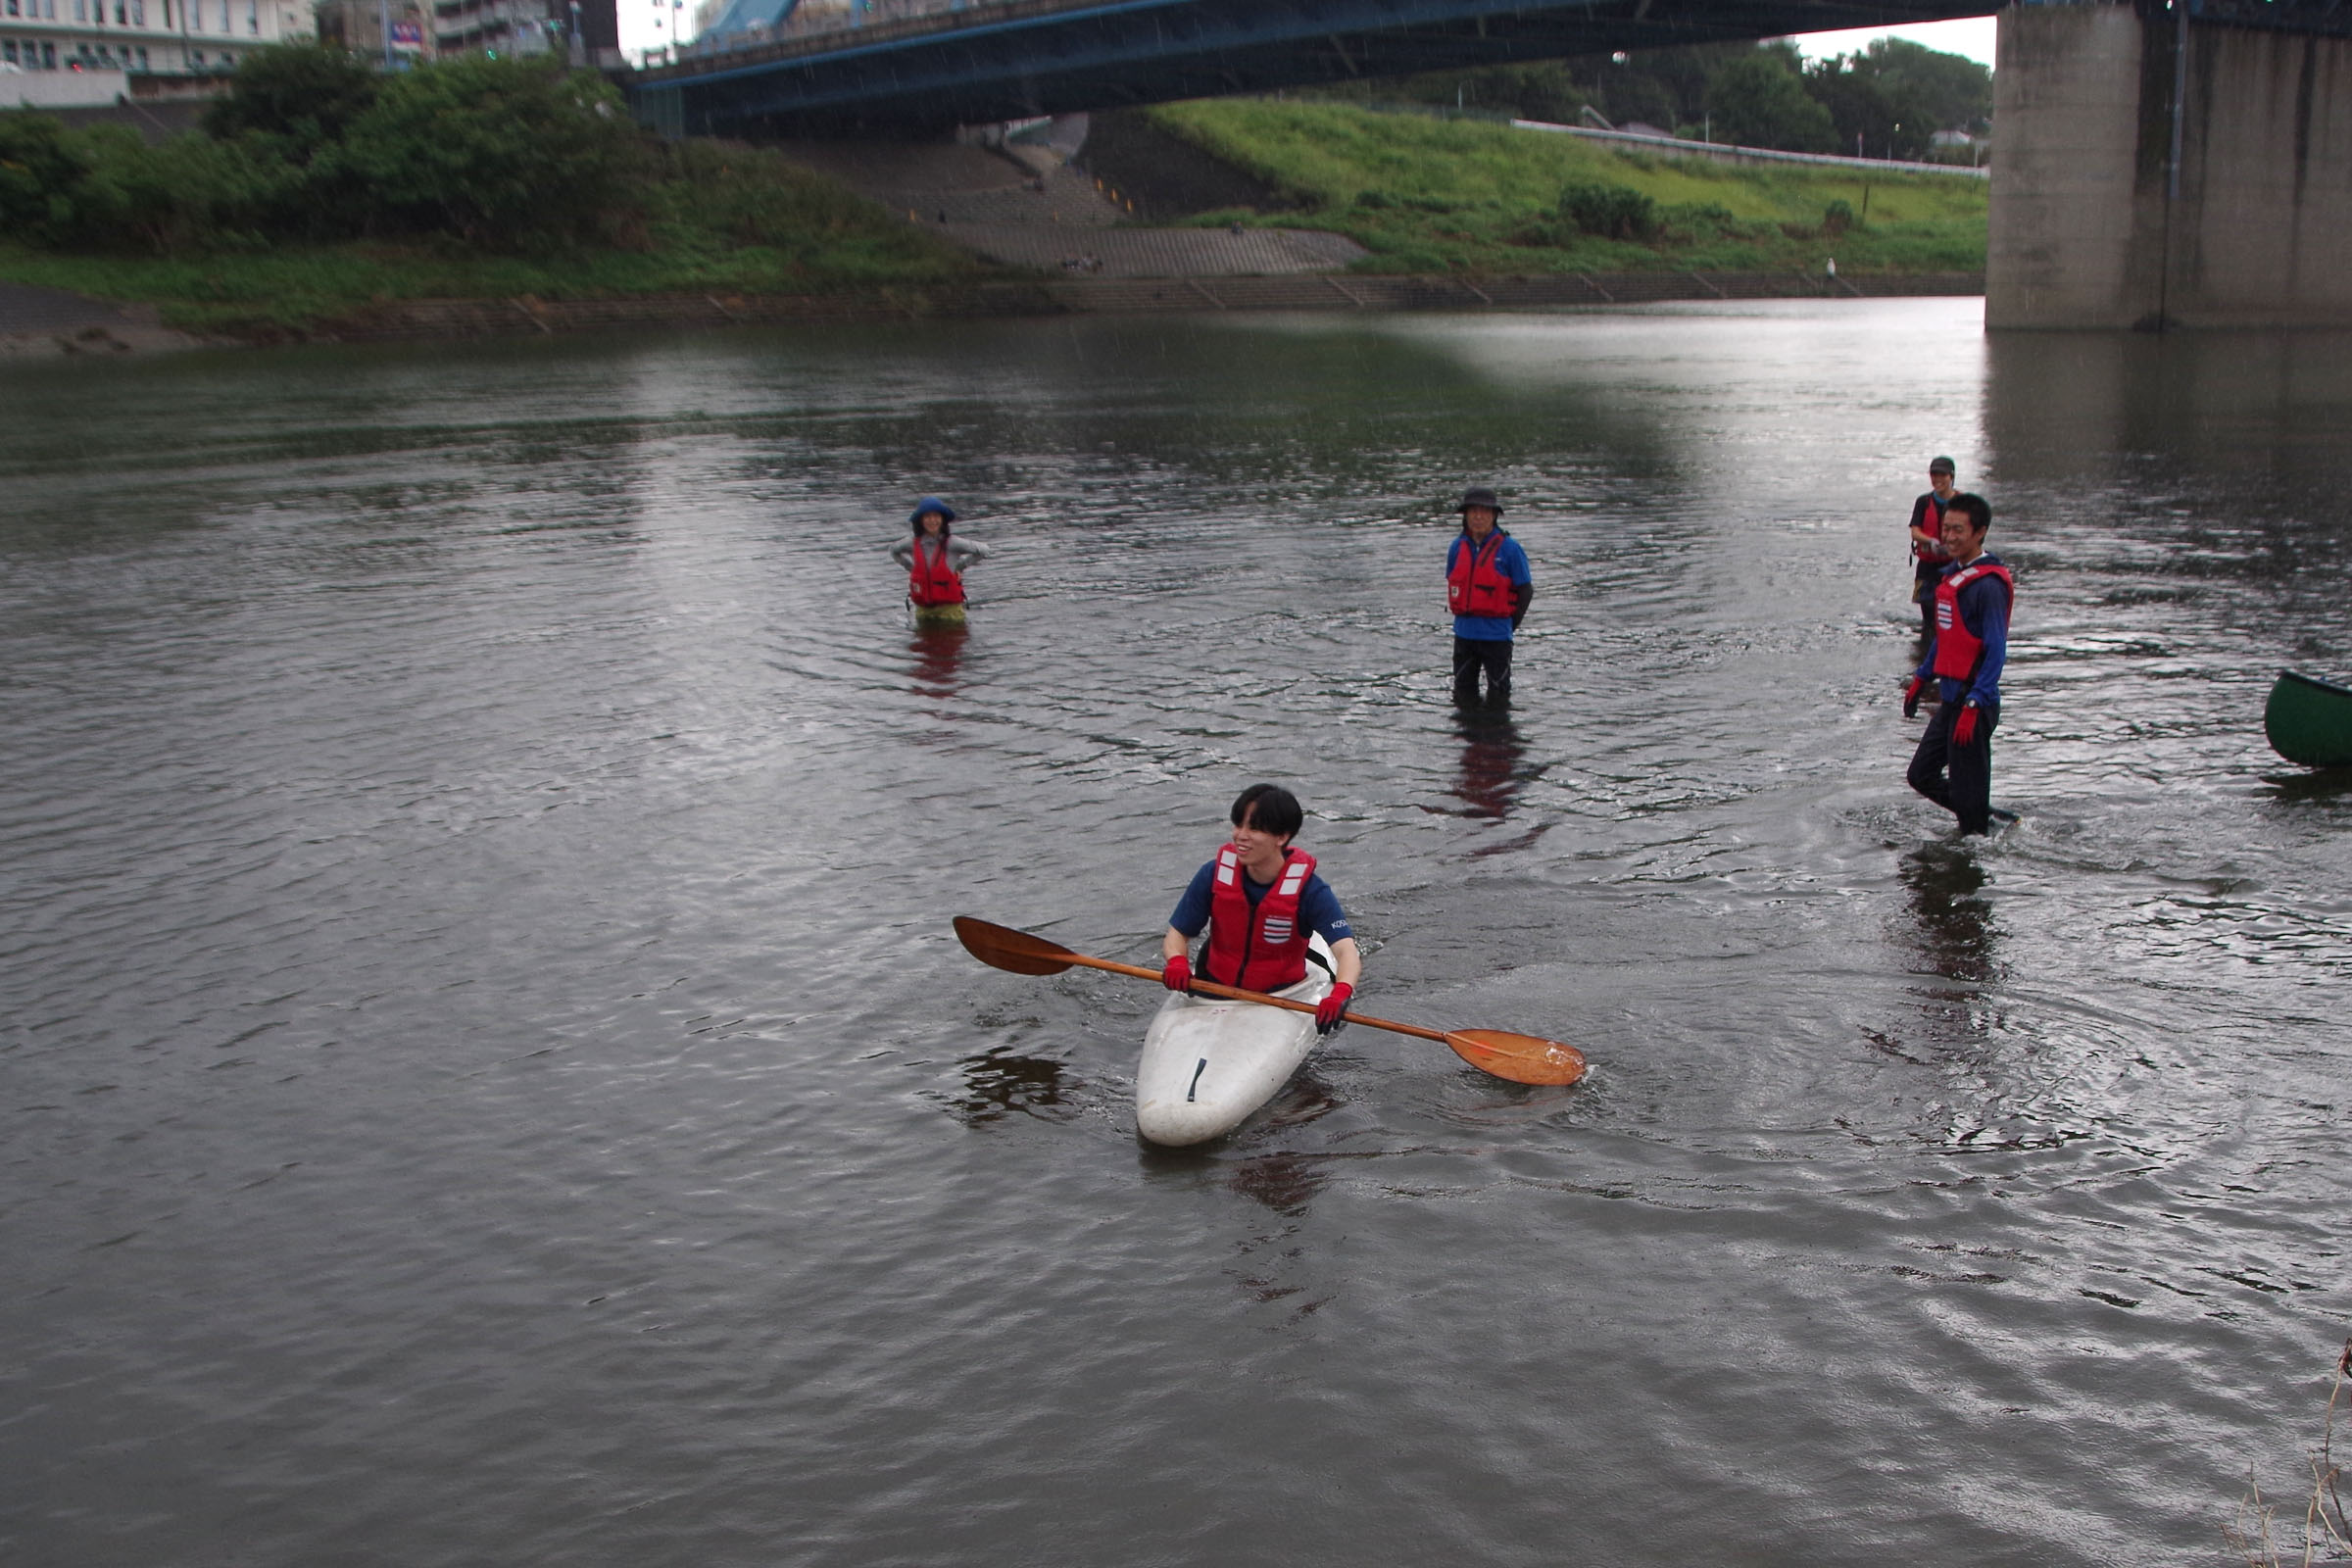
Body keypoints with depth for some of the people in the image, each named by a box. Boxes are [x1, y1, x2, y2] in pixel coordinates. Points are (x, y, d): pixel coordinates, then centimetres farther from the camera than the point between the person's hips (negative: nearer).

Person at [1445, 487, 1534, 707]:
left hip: (1496, 635, -4)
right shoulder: (1457, 547, 3)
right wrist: (1464, 617, 9)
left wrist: (1510, 625, -2)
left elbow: (1526, 590, -4)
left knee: (1498, 699, 4)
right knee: (1463, 697, 13)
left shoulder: (1509, 548, -10)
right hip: (1464, 633, 4)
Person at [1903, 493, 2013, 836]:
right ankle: (1990, 819, 28)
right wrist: (1921, 678, 23)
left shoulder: (1988, 585, -16)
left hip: (1975, 701, -10)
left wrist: (1974, 704, -24)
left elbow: (1996, 650, -20)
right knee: (1922, 774, 15)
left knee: (1967, 791, -1)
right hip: (1951, 699, 10)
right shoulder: (1953, 574, 12)